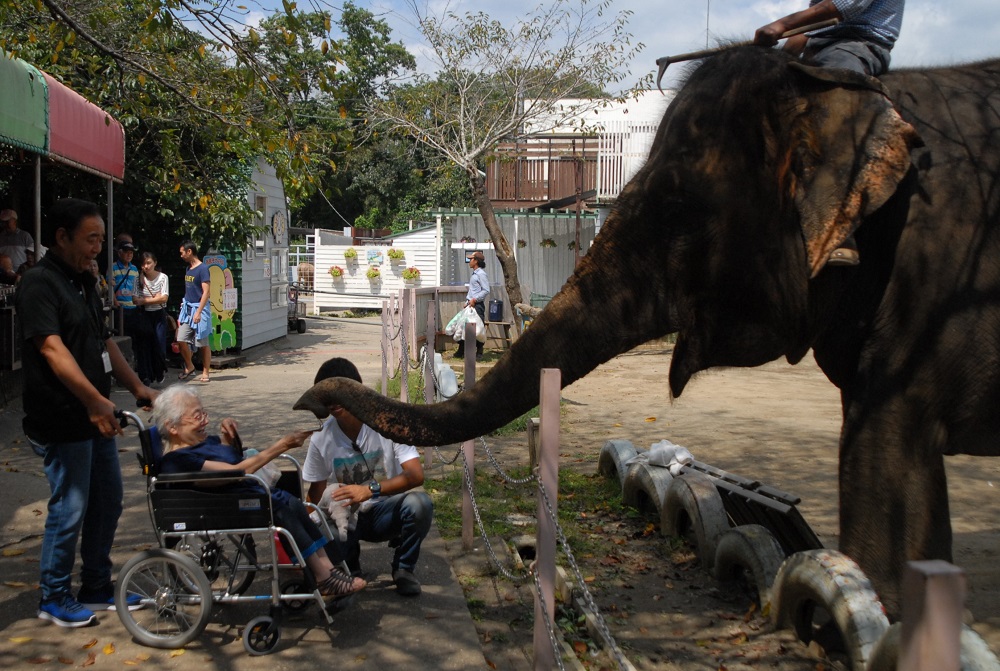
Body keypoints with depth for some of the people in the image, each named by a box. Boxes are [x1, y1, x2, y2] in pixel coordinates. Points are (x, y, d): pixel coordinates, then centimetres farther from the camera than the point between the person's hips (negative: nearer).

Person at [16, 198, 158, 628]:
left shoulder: (84, 282, 14)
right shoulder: (39, 283, -15)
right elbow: (52, 349, -26)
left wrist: (137, 387, 17)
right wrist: (95, 400, -34)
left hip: (95, 416, 9)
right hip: (61, 421, -9)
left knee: (107, 502, 15)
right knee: (70, 508, -1)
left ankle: (97, 589, 28)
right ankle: (54, 599, 16)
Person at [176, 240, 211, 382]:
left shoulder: (202, 269, -11)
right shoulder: (188, 269, 13)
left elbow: (206, 292, -17)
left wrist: (198, 312, -22)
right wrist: (183, 309, 16)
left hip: (199, 308, -7)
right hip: (187, 308, 7)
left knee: (203, 343, 1)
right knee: (181, 340, 0)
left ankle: (205, 373, 9)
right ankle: (189, 367, 18)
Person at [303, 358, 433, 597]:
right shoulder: (321, 438, -8)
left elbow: (416, 475, -23)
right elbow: (316, 494, 3)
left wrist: (370, 489, -36)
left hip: (385, 511, -1)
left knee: (419, 504, -34)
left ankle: (403, 569, -5)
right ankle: (350, 566, 10)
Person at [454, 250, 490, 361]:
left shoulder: (481, 274, -10)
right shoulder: (473, 274, 18)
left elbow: (486, 290, -16)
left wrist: (474, 299, -18)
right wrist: (467, 301, 14)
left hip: (477, 305, -9)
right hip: (470, 305, 9)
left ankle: (479, 353, 1)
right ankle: (461, 351, 16)